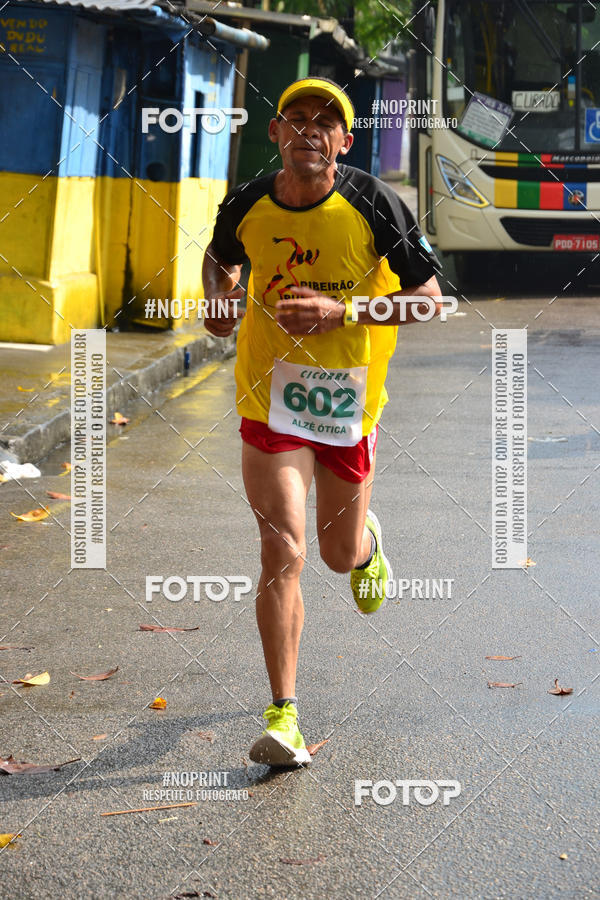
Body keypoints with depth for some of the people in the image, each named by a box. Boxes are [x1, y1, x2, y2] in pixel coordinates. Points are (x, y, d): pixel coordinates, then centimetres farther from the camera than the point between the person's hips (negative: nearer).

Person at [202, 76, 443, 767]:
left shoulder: (374, 205, -11)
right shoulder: (247, 205, -4)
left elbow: (428, 296, -8)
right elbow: (219, 260, 19)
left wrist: (341, 311, -21)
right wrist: (220, 300, -5)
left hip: (349, 399, 0)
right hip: (270, 398, 0)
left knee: (341, 553, 14)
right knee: (283, 551, -13)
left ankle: (368, 542, 55)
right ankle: (283, 717, -6)